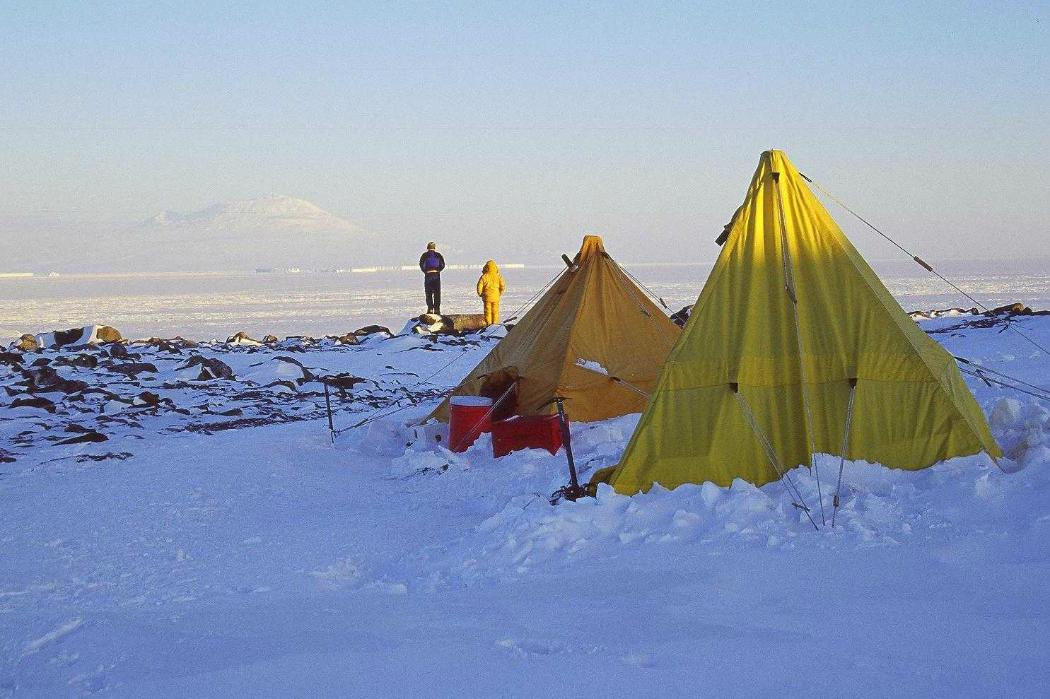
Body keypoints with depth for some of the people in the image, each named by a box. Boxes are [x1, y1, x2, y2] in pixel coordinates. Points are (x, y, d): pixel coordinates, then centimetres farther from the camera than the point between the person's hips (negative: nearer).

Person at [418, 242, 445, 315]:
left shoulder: (425, 255, 6)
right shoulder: (438, 255, 9)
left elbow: (421, 264, -8)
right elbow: (443, 264, -1)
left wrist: (425, 271, 2)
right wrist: (438, 270, 8)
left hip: (428, 275, -1)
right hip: (437, 275, 1)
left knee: (428, 293, 3)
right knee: (437, 293, 6)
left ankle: (430, 308, -7)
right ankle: (437, 309, 2)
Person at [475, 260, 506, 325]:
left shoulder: (484, 276, -9)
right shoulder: (498, 276, -5)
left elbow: (479, 287, -9)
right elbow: (503, 286, -5)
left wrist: (480, 294, 9)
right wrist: (500, 293, 10)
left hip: (487, 296, -1)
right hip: (496, 297, 1)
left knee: (488, 310, 6)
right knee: (495, 310, 10)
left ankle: (488, 323, 6)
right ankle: (494, 323, 11)